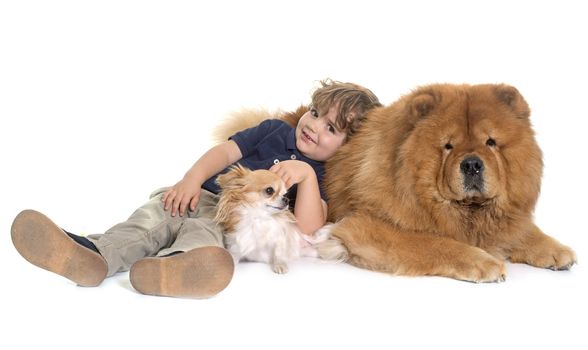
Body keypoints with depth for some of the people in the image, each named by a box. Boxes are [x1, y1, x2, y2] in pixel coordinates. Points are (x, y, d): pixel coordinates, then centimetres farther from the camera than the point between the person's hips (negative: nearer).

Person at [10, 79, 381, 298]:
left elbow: (308, 229, -9)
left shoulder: (322, 177, 8)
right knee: (153, 217, -26)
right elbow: (227, 151, 11)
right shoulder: (275, 130, 18)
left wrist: (306, 174, -21)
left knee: (203, 230, -37)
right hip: (202, 196, 4)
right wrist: (192, 178, -7)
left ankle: (165, 268, -71)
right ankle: (93, 254, -54)